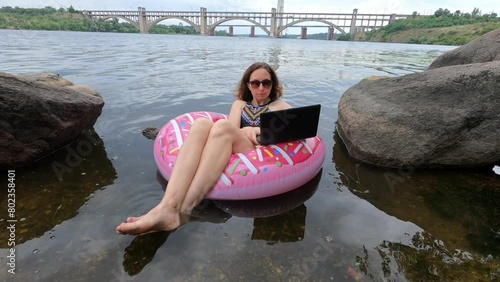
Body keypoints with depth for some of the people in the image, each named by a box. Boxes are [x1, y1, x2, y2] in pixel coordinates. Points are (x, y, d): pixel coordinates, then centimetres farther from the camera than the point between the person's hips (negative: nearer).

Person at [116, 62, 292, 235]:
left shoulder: (280, 106, 25)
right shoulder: (239, 104, 30)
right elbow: (231, 132, 10)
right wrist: (247, 131, -12)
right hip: (230, 151, 3)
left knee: (222, 125, -32)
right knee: (202, 123, -28)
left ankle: (182, 209, -43)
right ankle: (168, 207, -46)